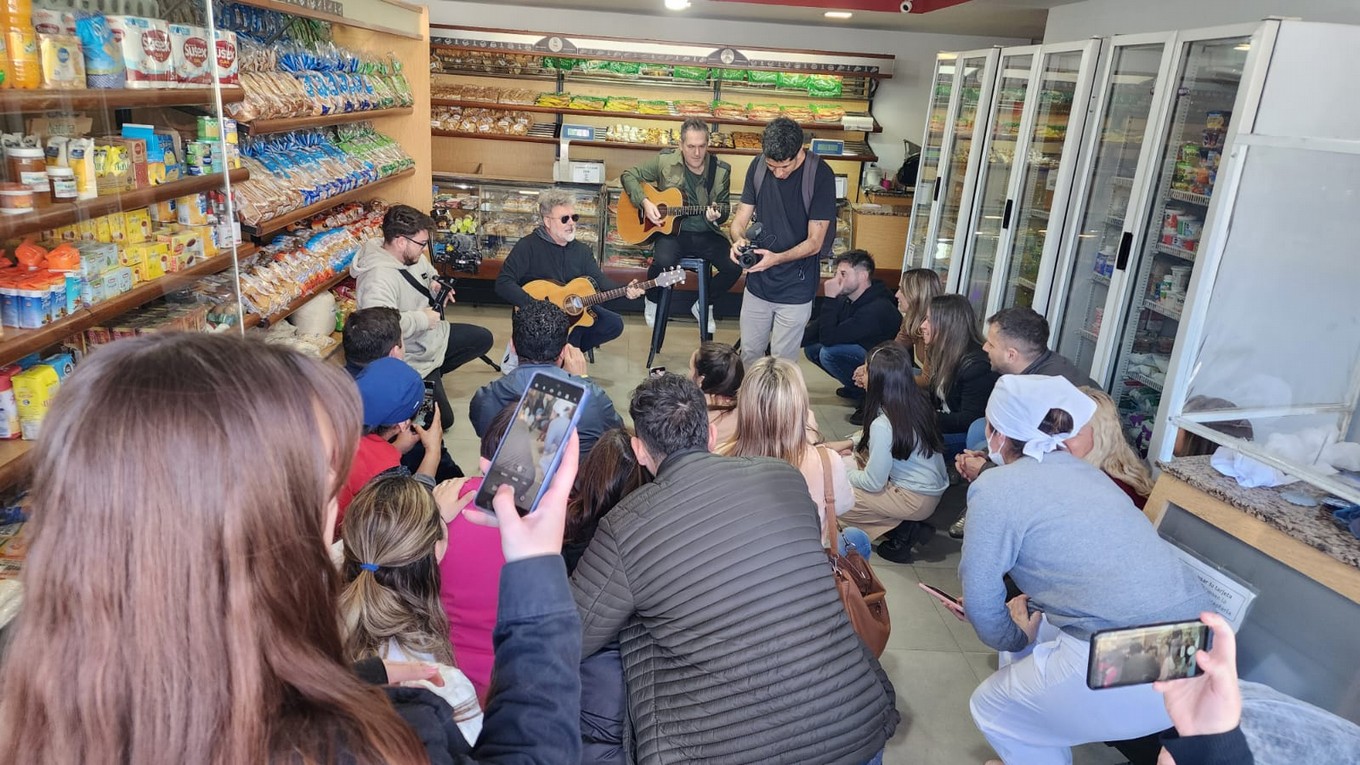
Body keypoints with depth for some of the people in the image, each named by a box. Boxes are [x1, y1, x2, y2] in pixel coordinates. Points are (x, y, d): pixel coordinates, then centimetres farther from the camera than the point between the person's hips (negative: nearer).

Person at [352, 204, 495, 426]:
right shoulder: (378, 278, -33)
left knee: (482, 339, 18)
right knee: (441, 418, -5)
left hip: (434, 334, 9)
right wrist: (423, 319, -32)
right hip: (413, 359, -9)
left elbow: (428, 272, 21)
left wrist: (435, 285, -2)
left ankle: (435, 372, 22)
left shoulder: (411, 256, -4)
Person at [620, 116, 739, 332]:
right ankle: (652, 301, 2)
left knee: (734, 266, -21)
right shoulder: (664, 161, -2)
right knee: (664, 261, -35)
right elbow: (628, 175, 3)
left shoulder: (721, 170, 1)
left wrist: (716, 215, -18)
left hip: (706, 234, 3)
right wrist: (645, 202, -13)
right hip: (671, 230, -2)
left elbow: (724, 208, 7)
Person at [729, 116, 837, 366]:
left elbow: (814, 242, -16)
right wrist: (738, 238, -22)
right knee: (749, 354, 15)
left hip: (795, 289, -4)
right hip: (757, 282, 4)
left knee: (782, 362, 6)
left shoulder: (820, 175, -18)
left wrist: (777, 258, -32)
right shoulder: (758, 166, -5)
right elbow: (741, 216, 2)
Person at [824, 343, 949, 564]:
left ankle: (901, 531, -3)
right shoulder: (917, 401, -3)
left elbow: (873, 483, -18)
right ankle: (904, 524, 8)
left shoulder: (882, 424, -26)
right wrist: (851, 443, 10)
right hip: (933, 487, 9)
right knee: (848, 462, 15)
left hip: (916, 500, -9)